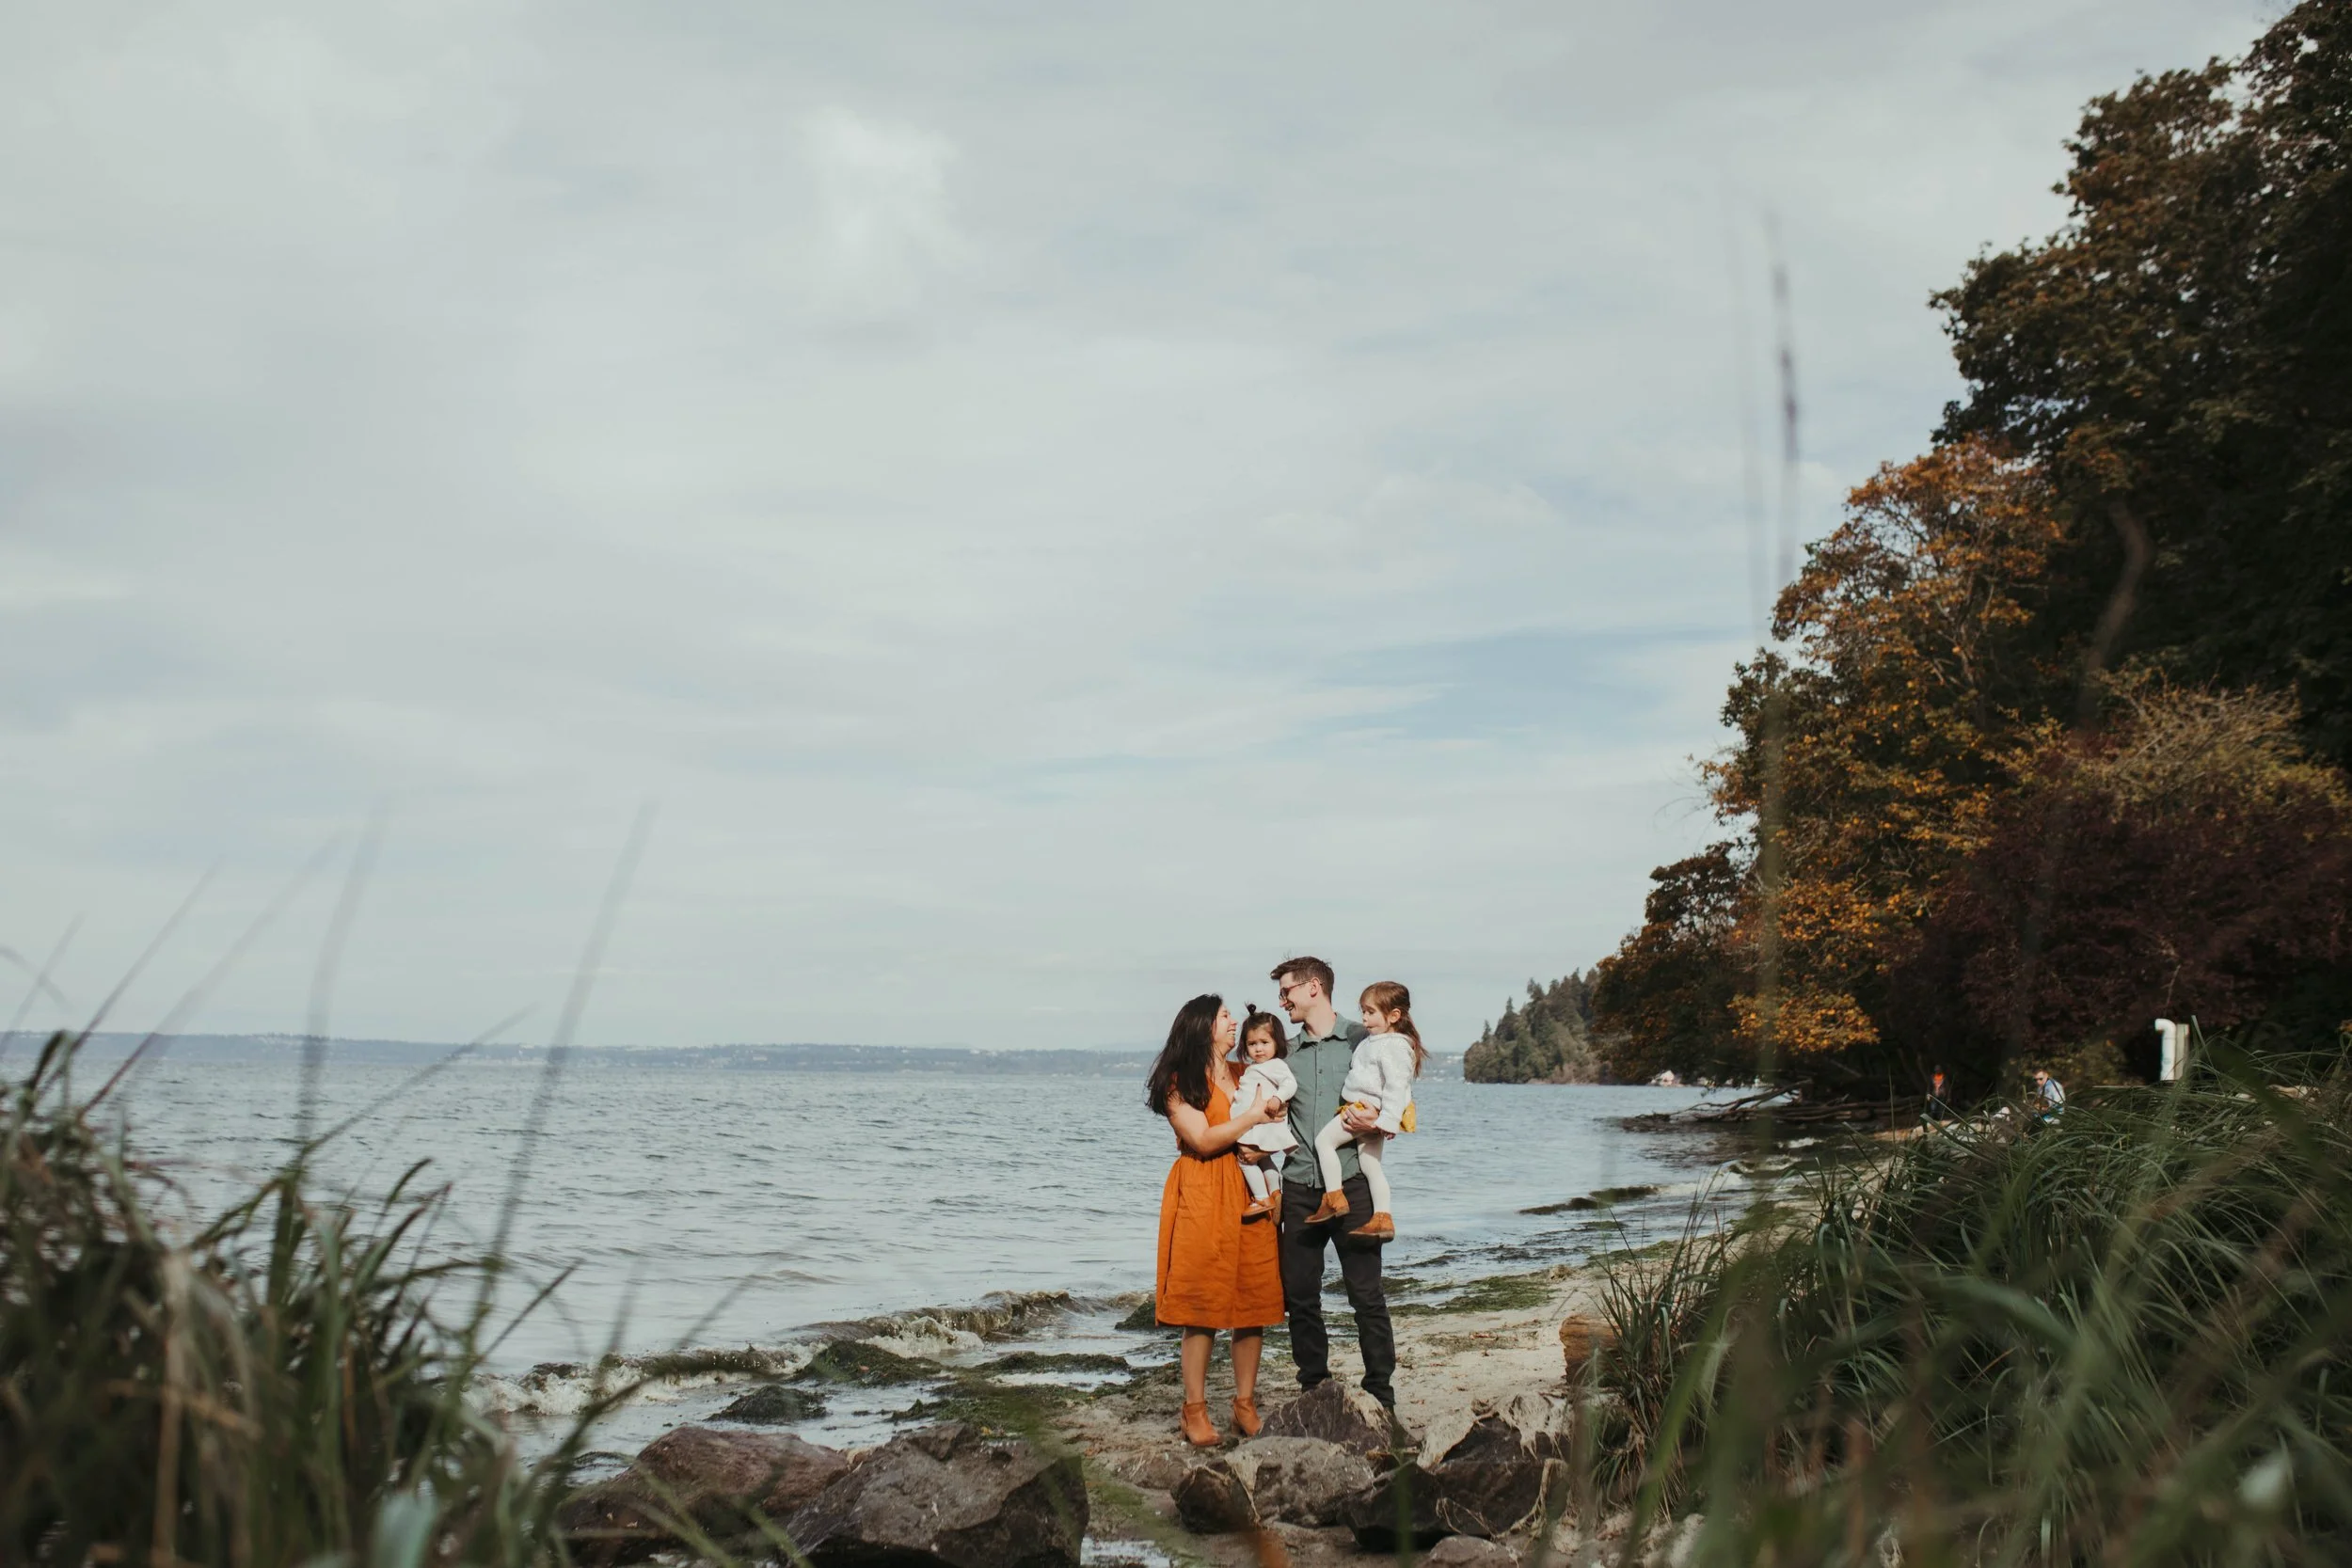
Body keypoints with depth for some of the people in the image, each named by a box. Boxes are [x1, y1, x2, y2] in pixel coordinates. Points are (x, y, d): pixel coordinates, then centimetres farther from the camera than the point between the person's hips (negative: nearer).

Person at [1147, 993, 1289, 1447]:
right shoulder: (1180, 1082, -2)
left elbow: (1269, 1132, 24)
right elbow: (1204, 1141, -11)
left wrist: (1274, 1116, 4)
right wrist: (1253, 1116, -7)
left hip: (1250, 1195, 5)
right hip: (1202, 1200, -5)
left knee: (1254, 1299, 2)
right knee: (1202, 1305, -5)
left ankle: (1246, 1403, 11)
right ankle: (1195, 1409, 2)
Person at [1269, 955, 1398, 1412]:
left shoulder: (1363, 1040, 3)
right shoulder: (1285, 1051, 14)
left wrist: (1378, 1120, -14)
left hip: (1351, 1182, -4)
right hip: (1300, 1188, 4)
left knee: (1366, 1293, -3)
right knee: (1299, 1294, 6)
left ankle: (1380, 1393, 6)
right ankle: (1313, 1384, 18)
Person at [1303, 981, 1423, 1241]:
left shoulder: (1394, 1046, -18)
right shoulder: (1374, 1040, 15)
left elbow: (1396, 1086, -24)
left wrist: (1388, 1121, -28)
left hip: (1368, 1110, -10)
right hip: (1364, 1112, 10)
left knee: (1324, 1140, -7)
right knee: (1370, 1164, 10)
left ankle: (1334, 1198, -6)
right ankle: (1383, 1219, 10)